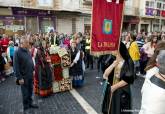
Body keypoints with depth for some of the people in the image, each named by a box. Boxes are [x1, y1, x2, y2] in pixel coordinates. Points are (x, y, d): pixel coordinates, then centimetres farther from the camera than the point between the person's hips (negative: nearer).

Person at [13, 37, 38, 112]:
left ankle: (30, 103, 36)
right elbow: (16, 67, -18)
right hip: (24, 76, -6)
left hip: (30, 75, 6)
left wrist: (33, 70, 12)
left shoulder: (28, 50, 5)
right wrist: (19, 78, -19)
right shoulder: (17, 52, -17)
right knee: (25, 92, 8)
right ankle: (26, 107, 26)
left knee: (30, 90, 18)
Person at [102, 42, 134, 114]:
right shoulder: (112, 60, 0)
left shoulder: (128, 62, -10)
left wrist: (115, 86, -10)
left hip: (122, 92, -4)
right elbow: (105, 75, -8)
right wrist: (113, 64, -19)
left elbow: (128, 80, -14)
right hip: (110, 90, 4)